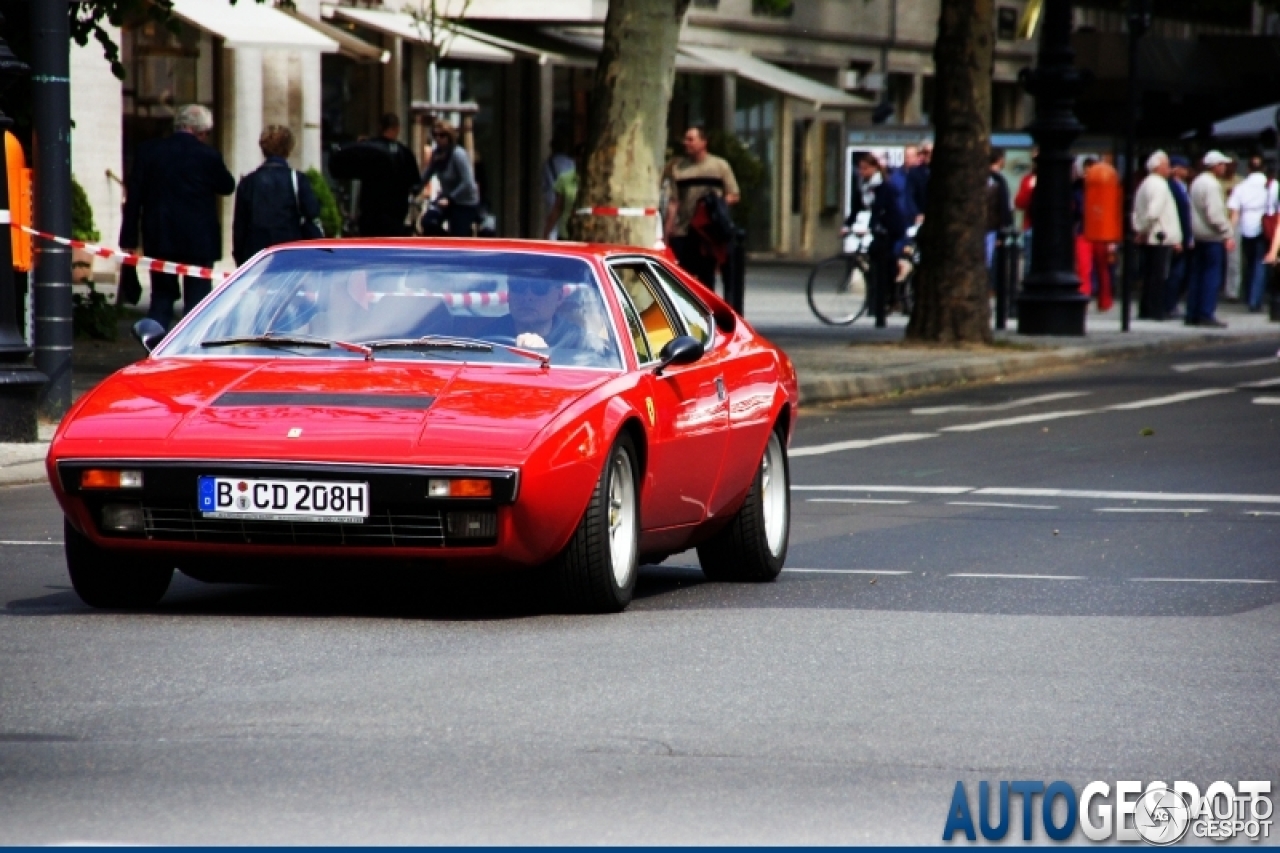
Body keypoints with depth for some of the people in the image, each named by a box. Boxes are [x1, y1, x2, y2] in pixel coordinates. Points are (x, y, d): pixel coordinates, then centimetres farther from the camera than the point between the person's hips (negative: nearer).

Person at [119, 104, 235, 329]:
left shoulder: (148, 152, 1)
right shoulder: (207, 156, -9)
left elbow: (133, 199, 0)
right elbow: (227, 187, 8)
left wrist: (129, 240, 3)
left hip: (159, 240, 3)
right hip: (199, 242, -3)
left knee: (161, 300, 11)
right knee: (197, 301, 4)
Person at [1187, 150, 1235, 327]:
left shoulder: (1197, 182, 14)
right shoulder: (1212, 185, -14)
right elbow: (1215, 214, -21)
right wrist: (1227, 234, -18)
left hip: (1198, 235, 9)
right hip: (1213, 237, -9)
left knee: (1197, 276, 10)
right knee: (1212, 275, -6)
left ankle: (1192, 314, 11)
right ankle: (1206, 314, -9)